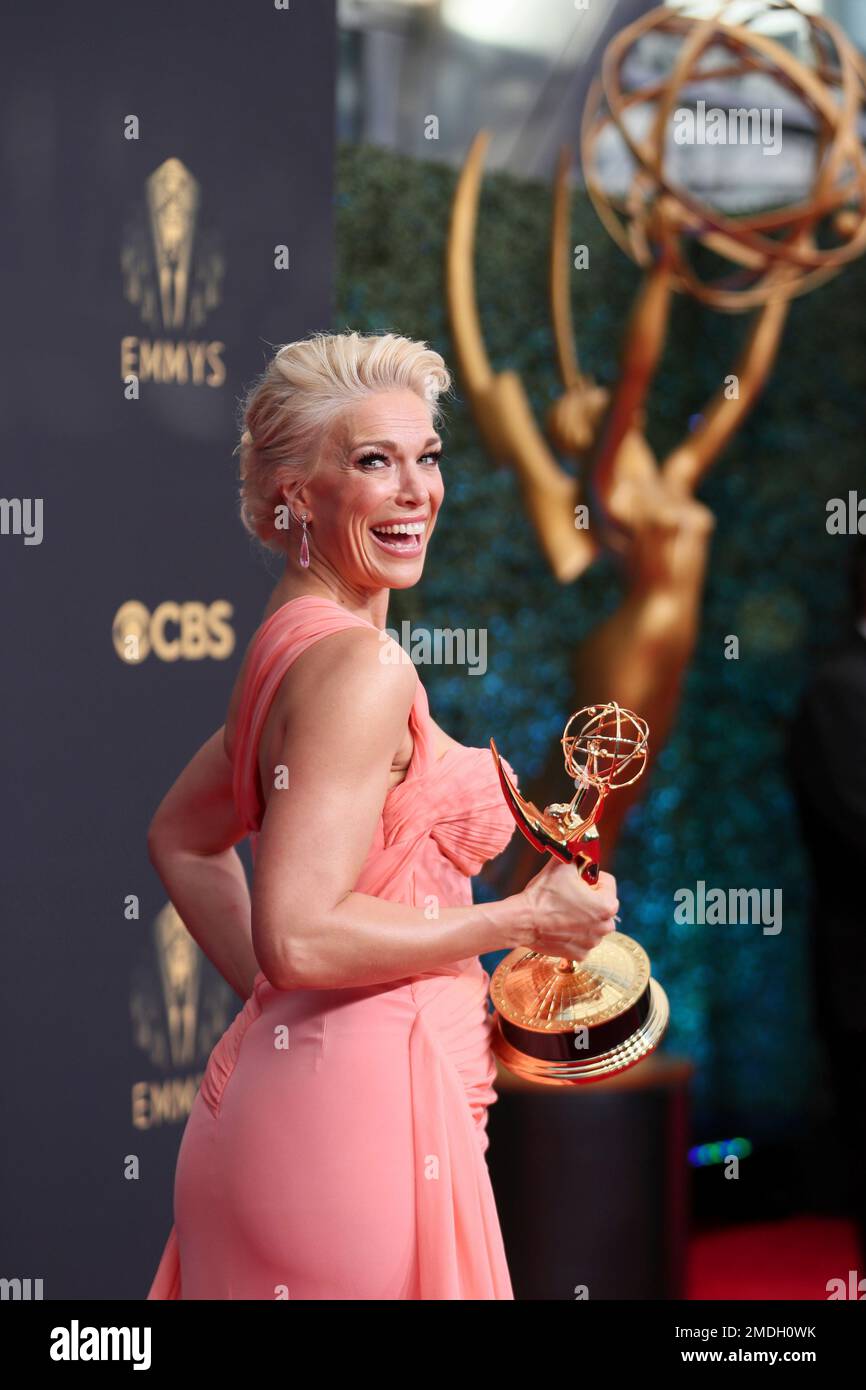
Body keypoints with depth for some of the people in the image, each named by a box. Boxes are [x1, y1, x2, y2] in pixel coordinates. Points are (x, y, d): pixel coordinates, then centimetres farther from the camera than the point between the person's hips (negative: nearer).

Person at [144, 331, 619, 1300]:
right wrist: (524, 920, -14)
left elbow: (181, 841, 26)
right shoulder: (359, 665, -17)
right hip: (358, 1109, -10)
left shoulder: (288, 642, 12)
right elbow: (298, 937, -24)